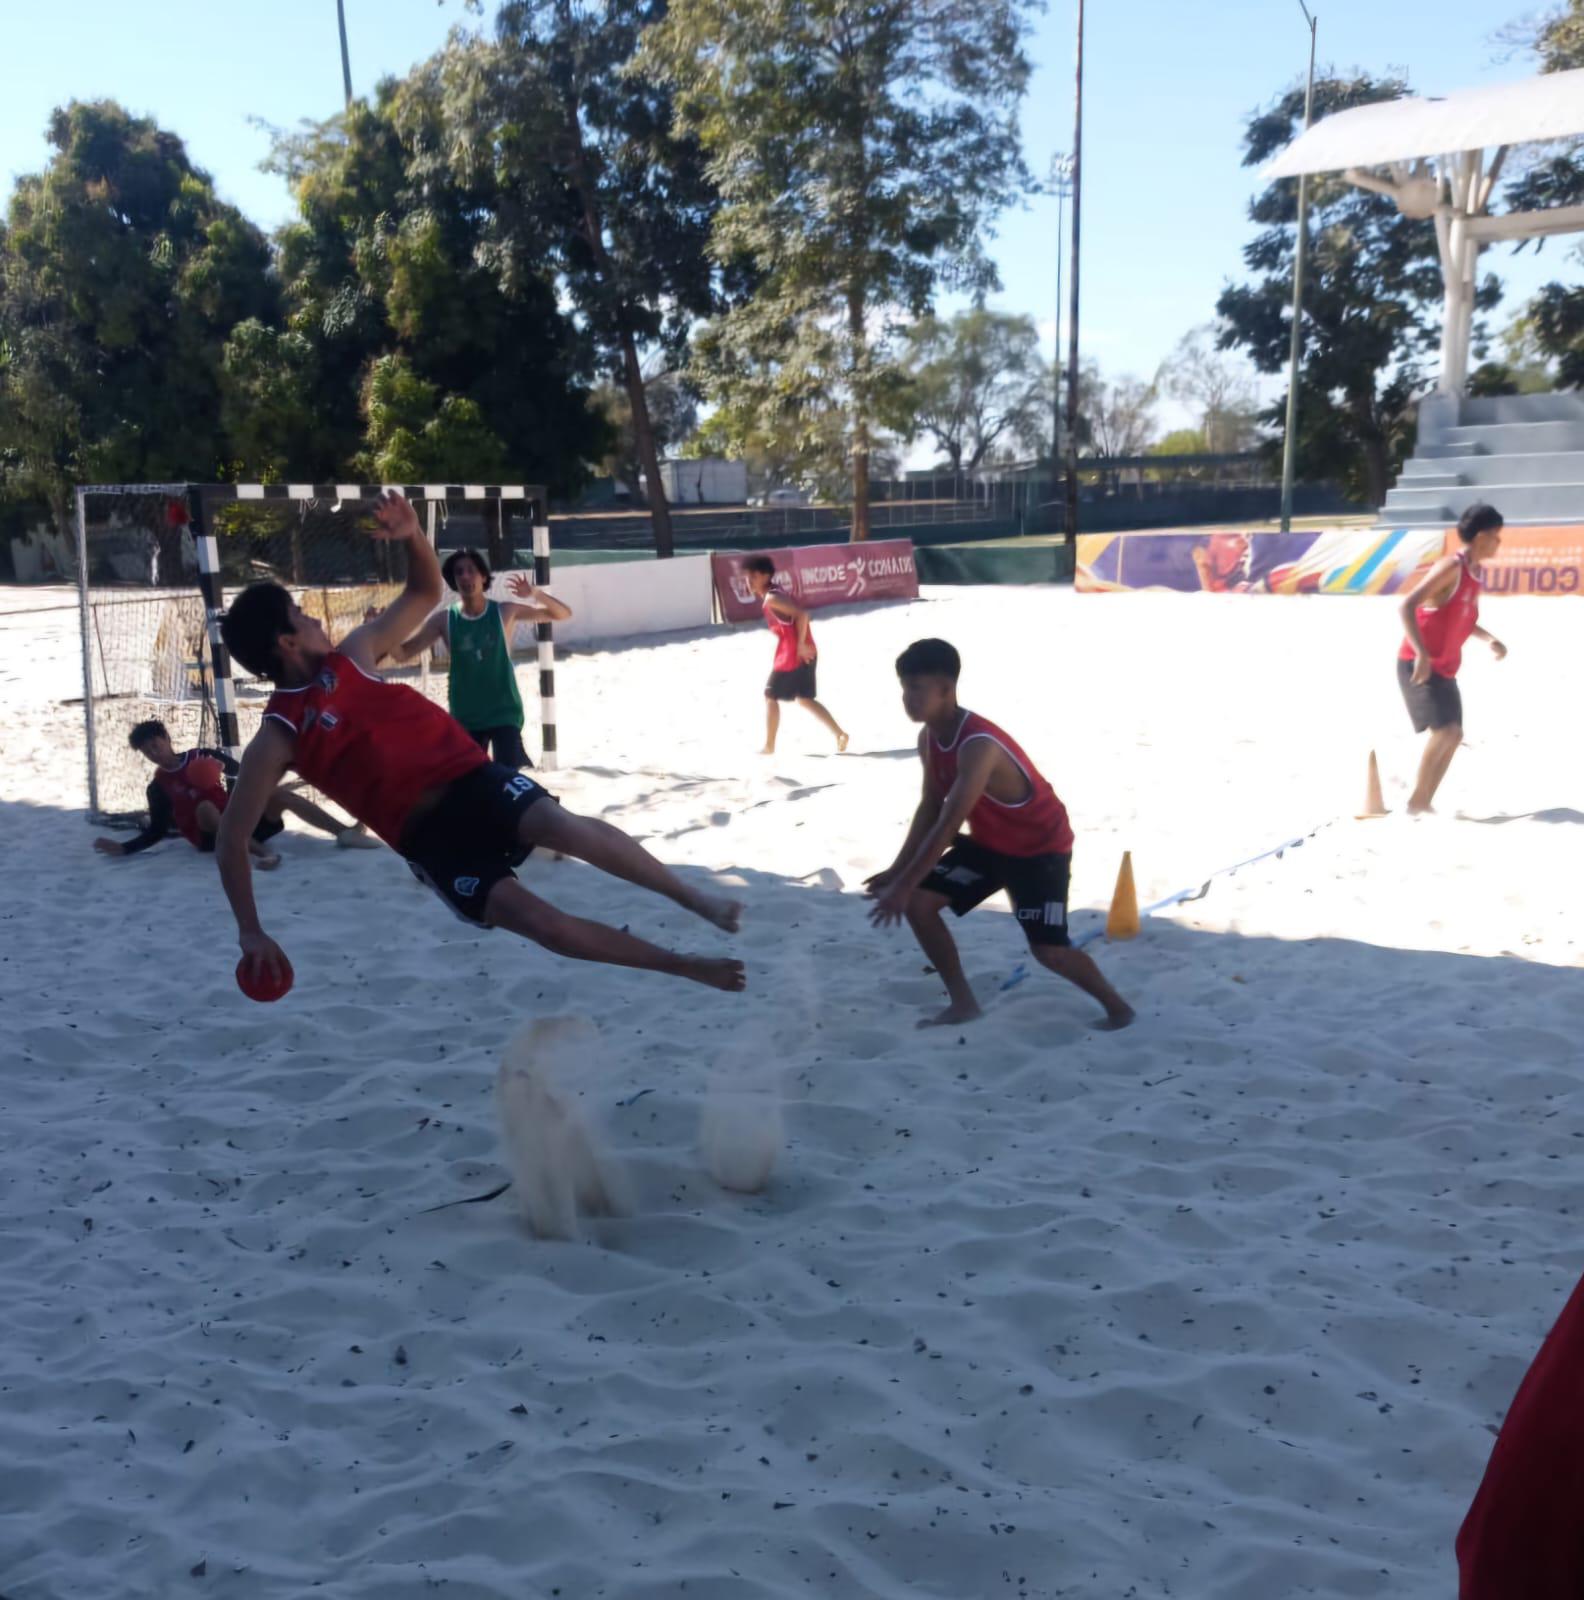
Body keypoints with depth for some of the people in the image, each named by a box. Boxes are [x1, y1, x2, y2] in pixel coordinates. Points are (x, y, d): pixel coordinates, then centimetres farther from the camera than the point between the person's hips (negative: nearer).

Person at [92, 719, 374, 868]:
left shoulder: (200, 757, 12)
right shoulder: (158, 787, 8)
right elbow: (157, 832, 7)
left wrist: (225, 770, -8)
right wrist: (124, 848, -5)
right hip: (209, 836, -3)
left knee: (279, 794, -18)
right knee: (205, 808, -34)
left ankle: (346, 832, -34)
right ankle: (262, 852, -58)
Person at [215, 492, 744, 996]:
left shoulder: (352, 655, 12)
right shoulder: (277, 737, -2)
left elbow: (426, 593, 19)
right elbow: (232, 836, -1)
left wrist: (413, 535, -3)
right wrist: (251, 931, -7)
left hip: (473, 778, 3)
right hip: (428, 838, -3)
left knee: (565, 827, -28)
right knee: (545, 924, -17)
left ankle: (695, 898, -14)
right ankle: (682, 966, -5)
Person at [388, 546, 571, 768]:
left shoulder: (505, 612, -4)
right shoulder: (444, 620, -3)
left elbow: (563, 614, -4)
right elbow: (403, 653, -1)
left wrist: (535, 593, -23)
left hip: (504, 712, -2)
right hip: (465, 717, 2)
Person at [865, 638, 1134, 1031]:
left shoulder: (979, 745, -36)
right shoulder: (929, 739, -7)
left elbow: (947, 826, -37)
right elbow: (929, 809, 3)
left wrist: (902, 885, -34)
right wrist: (897, 871, -2)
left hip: (1041, 847, -8)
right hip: (989, 842, 8)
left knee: (1048, 949, -14)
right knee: (918, 903, -4)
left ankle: (1118, 1007, 13)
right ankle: (962, 1003, 7)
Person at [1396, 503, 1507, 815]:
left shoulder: (1474, 573, 12)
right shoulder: (1451, 566, -16)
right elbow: (1406, 606, -25)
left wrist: (1489, 639, 11)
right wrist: (1421, 654, -32)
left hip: (1444, 669, 10)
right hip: (1418, 666, -10)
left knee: (1454, 736, 8)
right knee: (1444, 731, -18)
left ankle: (1424, 803, 15)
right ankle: (1416, 801, -6)